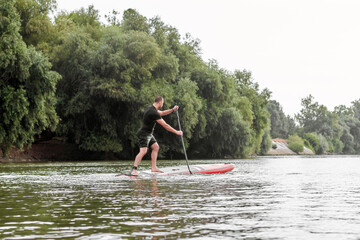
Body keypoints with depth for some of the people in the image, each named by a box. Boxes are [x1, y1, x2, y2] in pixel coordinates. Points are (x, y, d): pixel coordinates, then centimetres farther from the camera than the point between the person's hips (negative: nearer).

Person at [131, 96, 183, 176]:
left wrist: (173, 110, 16)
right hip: (144, 134, -11)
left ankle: (153, 168, 14)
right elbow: (165, 125, -21)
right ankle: (134, 170, -24)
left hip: (149, 134, 11)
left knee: (156, 147, 13)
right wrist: (176, 132, -14)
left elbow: (162, 113, 29)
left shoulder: (151, 109, 9)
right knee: (143, 151, -20)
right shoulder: (154, 113, -23)